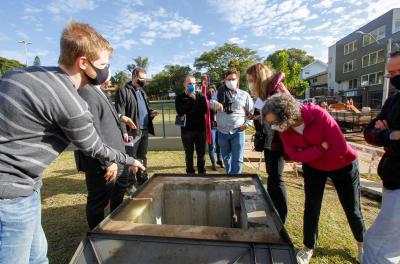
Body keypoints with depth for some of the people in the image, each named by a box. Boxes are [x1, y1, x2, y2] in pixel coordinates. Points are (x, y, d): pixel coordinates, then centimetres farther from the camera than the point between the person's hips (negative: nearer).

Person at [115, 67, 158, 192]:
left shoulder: (142, 92, 18)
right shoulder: (123, 91, -6)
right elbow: (120, 113, -13)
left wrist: (150, 113, 4)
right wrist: (124, 131, -18)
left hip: (144, 131, 8)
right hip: (132, 131, -7)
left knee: (142, 157, 15)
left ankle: (143, 181, 27)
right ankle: (130, 184, 15)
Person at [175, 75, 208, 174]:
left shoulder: (200, 95, 6)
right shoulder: (180, 98, 4)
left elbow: (204, 110, -10)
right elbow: (180, 112, -14)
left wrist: (188, 114, -15)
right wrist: (192, 100, -10)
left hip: (200, 129, 1)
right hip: (186, 130, -1)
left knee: (201, 153, 9)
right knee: (189, 154, 8)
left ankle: (202, 172, 23)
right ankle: (190, 173, 22)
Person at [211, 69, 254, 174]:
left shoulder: (244, 95, 2)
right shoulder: (219, 93, 6)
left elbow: (252, 112, 7)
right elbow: (211, 102, -10)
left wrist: (247, 124, -5)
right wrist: (215, 104, -33)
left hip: (238, 132, -2)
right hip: (222, 132, 2)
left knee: (237, 160, -1)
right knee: (226, 158, 18)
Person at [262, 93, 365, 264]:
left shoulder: (318, 114, -34)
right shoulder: (283, 129, -20)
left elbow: (341, 148, -33)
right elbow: (295, 156, -21)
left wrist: (309, 154, -22)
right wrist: (321, 147, -30)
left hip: (343, 165, -2)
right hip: (313, 168, 3)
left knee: (352, 209, 13)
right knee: (311, 207, 4)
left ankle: (362, 244, 42)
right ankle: (308, 249, 24)